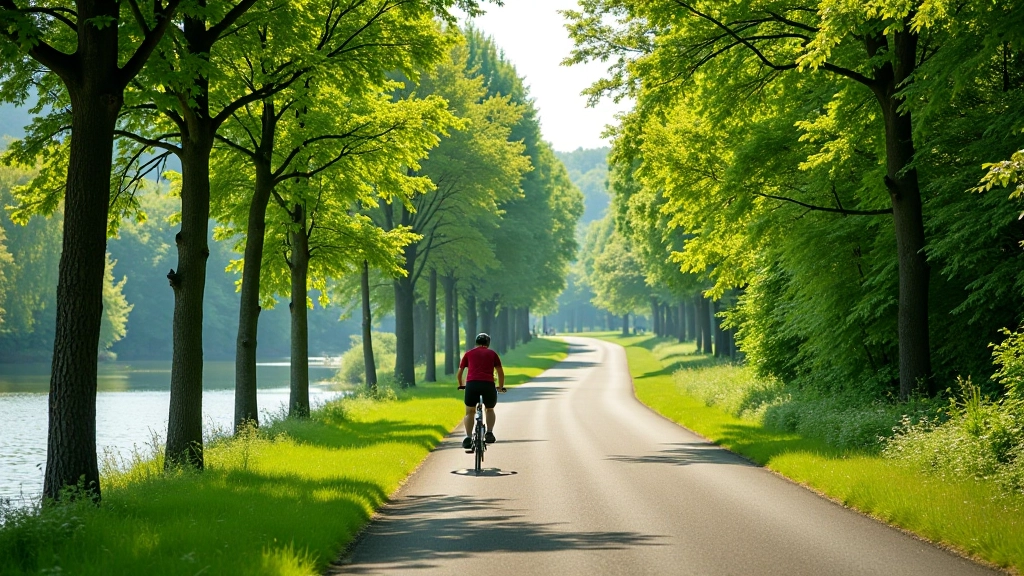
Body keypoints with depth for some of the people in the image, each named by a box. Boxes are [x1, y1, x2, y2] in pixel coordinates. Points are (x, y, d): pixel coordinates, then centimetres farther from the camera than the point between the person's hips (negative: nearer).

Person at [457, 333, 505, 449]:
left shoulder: (469, 354, 21)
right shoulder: (492, 353, 19)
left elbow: (459, 373, 25)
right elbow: (501, 372, 18)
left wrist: (461, 385, 43)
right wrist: (501, 387, 34)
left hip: (471, 384, 0)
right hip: (488, 385, 0)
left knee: (470, 412, 17)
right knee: (489, 410, 26)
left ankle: (468, 437, -1)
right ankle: (489, 433, 7)